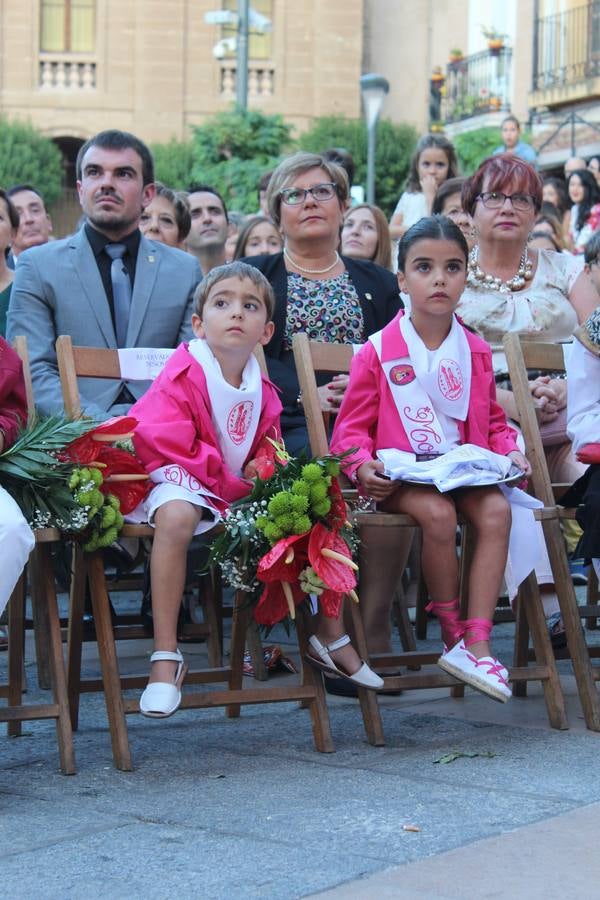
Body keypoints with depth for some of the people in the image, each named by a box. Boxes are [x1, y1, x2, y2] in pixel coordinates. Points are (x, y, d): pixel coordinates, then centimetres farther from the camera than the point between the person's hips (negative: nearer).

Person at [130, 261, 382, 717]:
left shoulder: (262, 390, 8)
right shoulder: (182, 378, -13)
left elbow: (268, 449, 19)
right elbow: (165, 444, -19)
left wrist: (264, 470, -8)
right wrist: (232, 484, -16)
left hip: (244, 488, 7)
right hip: (182, 480, -7)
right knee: (176, 514, -41)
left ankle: (330, 633, 18)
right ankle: (165, 656, -39)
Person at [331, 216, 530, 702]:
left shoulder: (476, 352, 11)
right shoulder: (378, 352, -1)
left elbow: (492, 421, 21)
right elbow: (352, 424, 1)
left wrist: (510, 451, 1)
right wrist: (362, 465, -17)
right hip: (401, 474, -3)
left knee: (496, 510, -26)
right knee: (437, 512, -33)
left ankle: (477, 642, -28)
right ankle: (452, 632, -13)